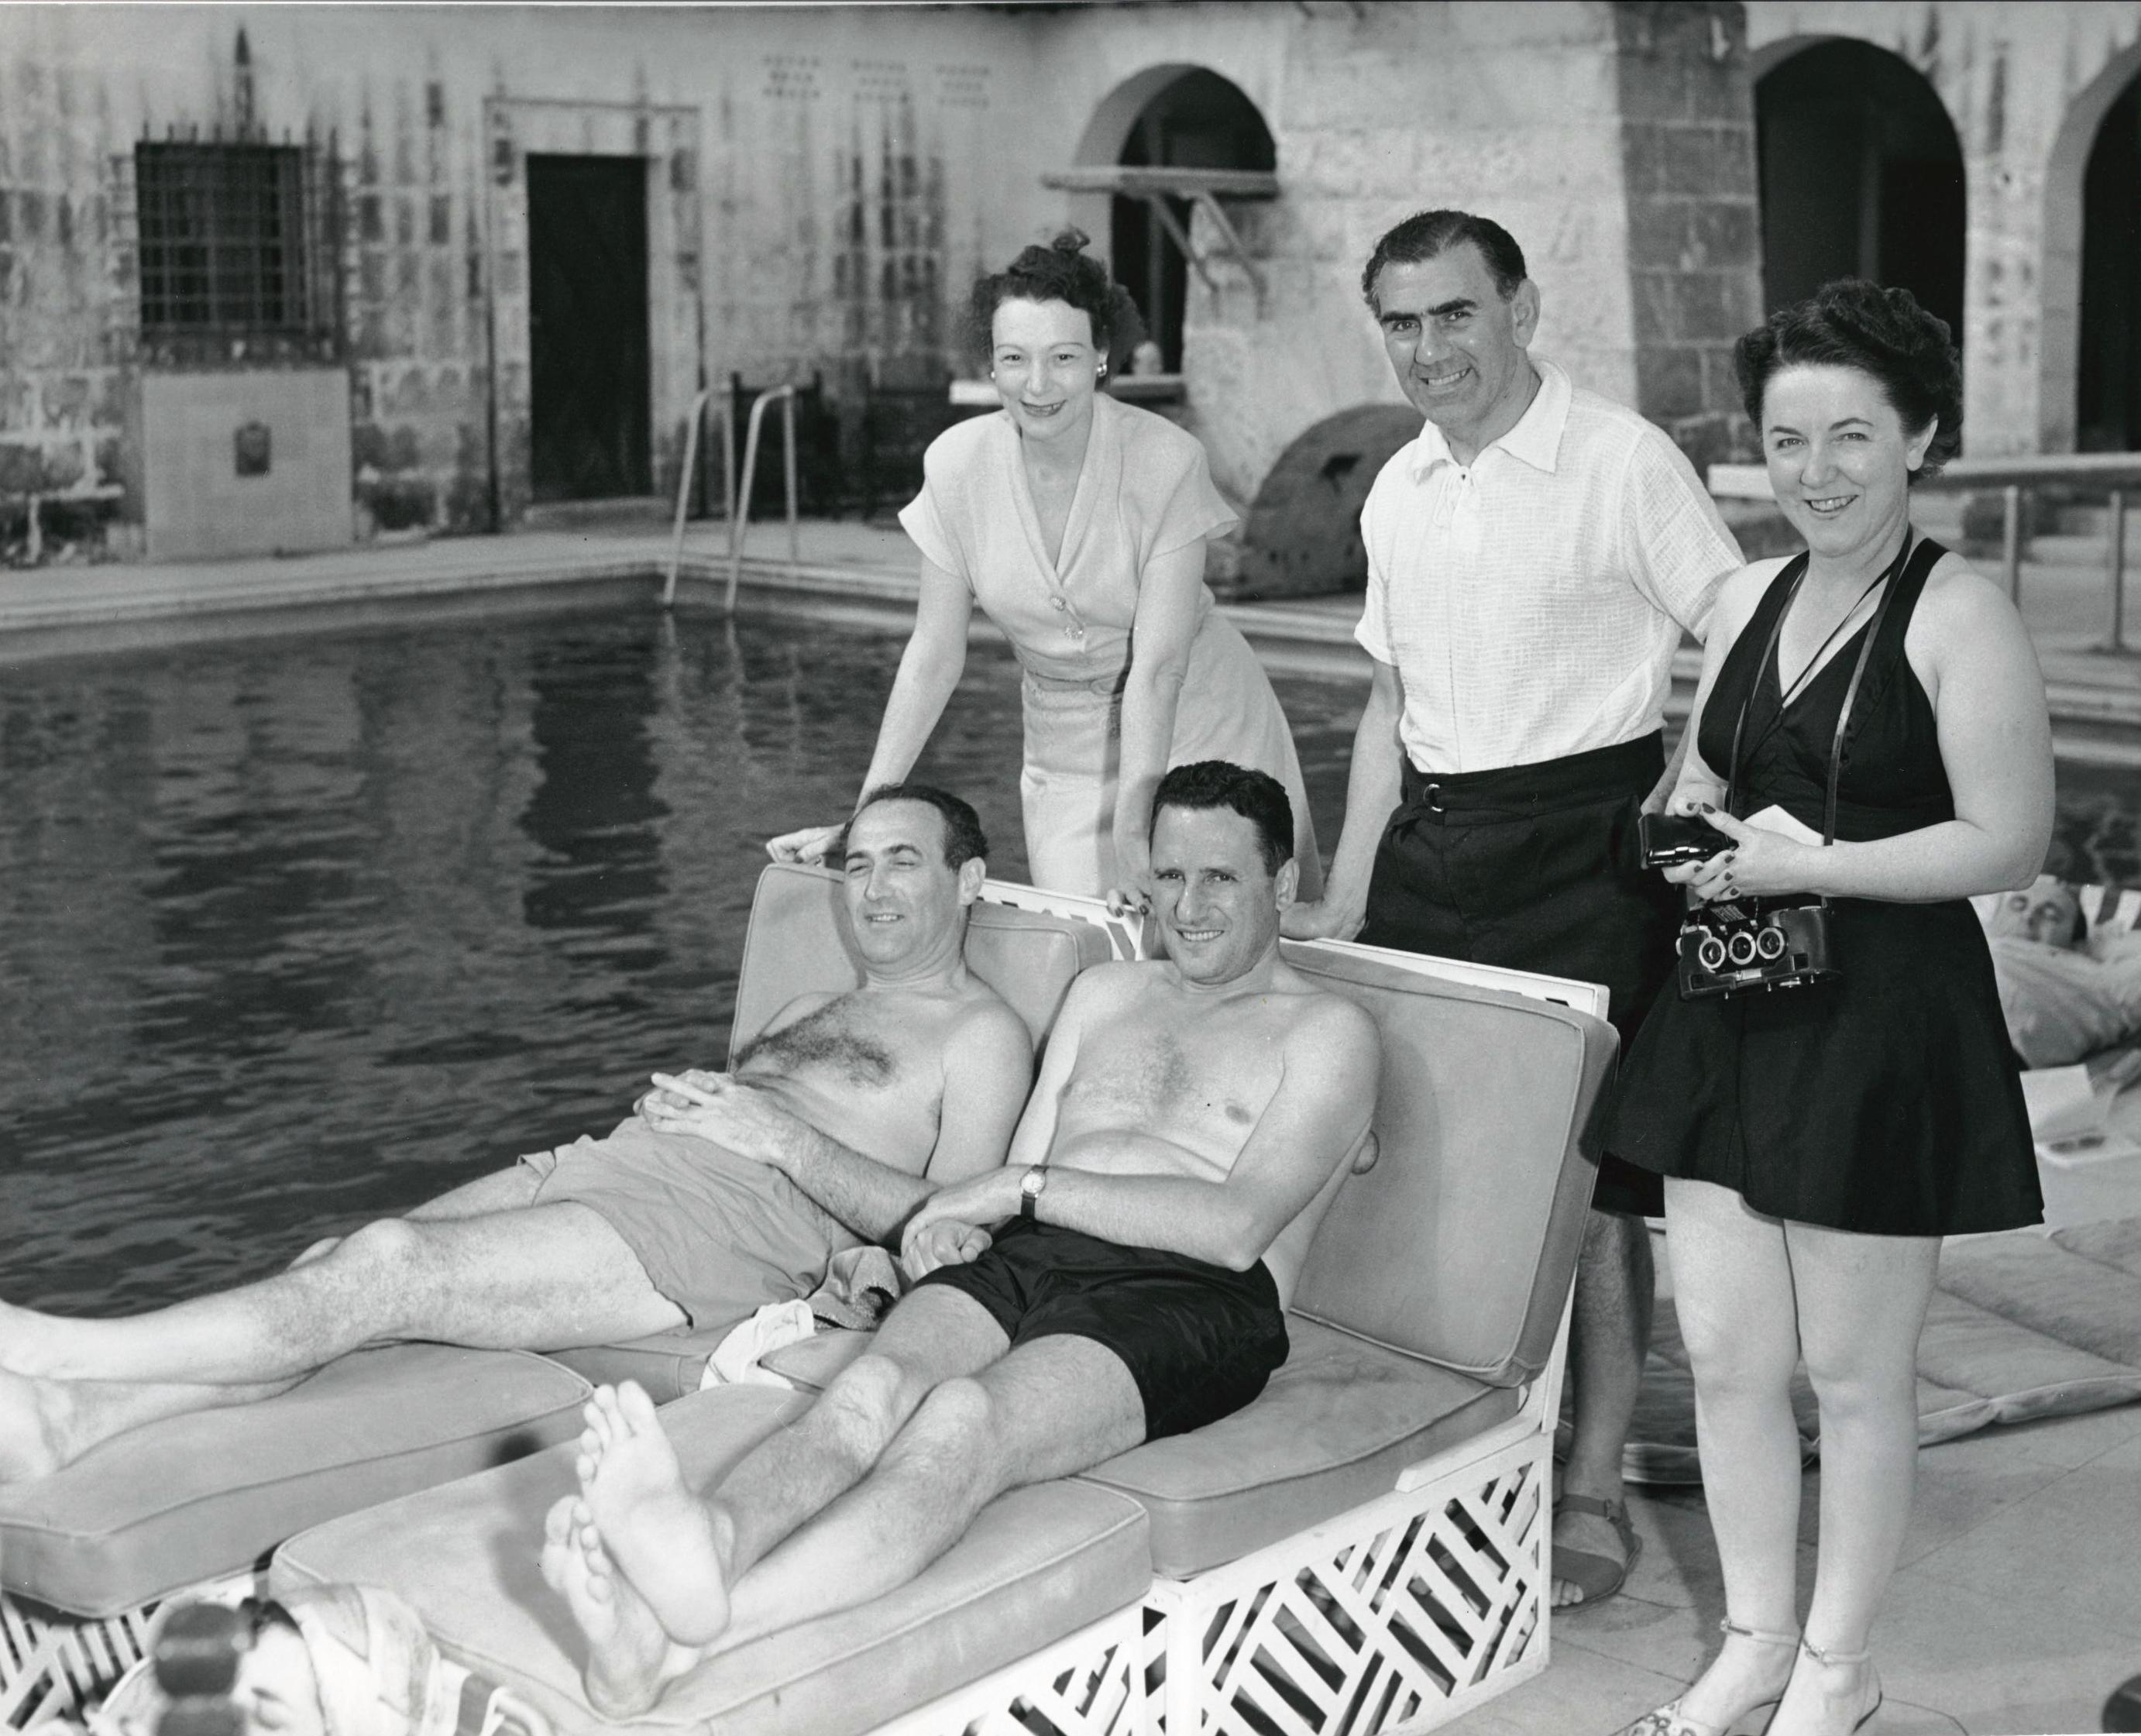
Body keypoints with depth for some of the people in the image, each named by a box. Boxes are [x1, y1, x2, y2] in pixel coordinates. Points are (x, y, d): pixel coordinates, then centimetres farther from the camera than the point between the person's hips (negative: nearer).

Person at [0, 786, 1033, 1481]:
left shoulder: (980, 1034, 10)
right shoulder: (808, 1012, 36)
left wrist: (782, 1134, -10)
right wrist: (670, 1108, 7)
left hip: (740, 1217, -8)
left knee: (387, 1269, -25)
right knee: (334, 1266, -17)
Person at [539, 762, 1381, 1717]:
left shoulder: (1327, 1031, 11)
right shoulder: (1102, 994, 30)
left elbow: (1237, 1228, -6)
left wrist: (1031, 1187, -8)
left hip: (1186, 1302, -5)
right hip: (1027, 1262, 5)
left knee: (965, 1420, -36)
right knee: (870, 1388, -30)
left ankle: (702, 1626, -61)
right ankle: (705, 1543, -61)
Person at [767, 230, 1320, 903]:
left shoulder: (1165, 460, -20)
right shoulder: (958, 463, -11)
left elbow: (1158, 666, -23)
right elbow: (934, 655, -5)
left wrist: (1132, 837, -30)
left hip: (1197, 727, -2)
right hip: (1068, 757, 2)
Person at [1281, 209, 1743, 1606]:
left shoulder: (1624, 463, -7)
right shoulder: (1399, 492, 13)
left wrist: (1676, 806, -19)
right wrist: (1345, 901, 14)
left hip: (1584, 845, -6)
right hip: (1432, 846, 6)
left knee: (1594, 1180, -2)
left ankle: (1594, 1490, 10)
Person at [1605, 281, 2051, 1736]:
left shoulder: (1959, 618, -12)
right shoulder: (1751, 599, 10)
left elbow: (2010, 843, -17)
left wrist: (1808, 864, -18)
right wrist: (1694, 828, 0)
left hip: (1883, 1025, -6)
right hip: (1730, 1014, 6)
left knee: (1854, 1371, 8)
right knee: (1724, 1352, 11)